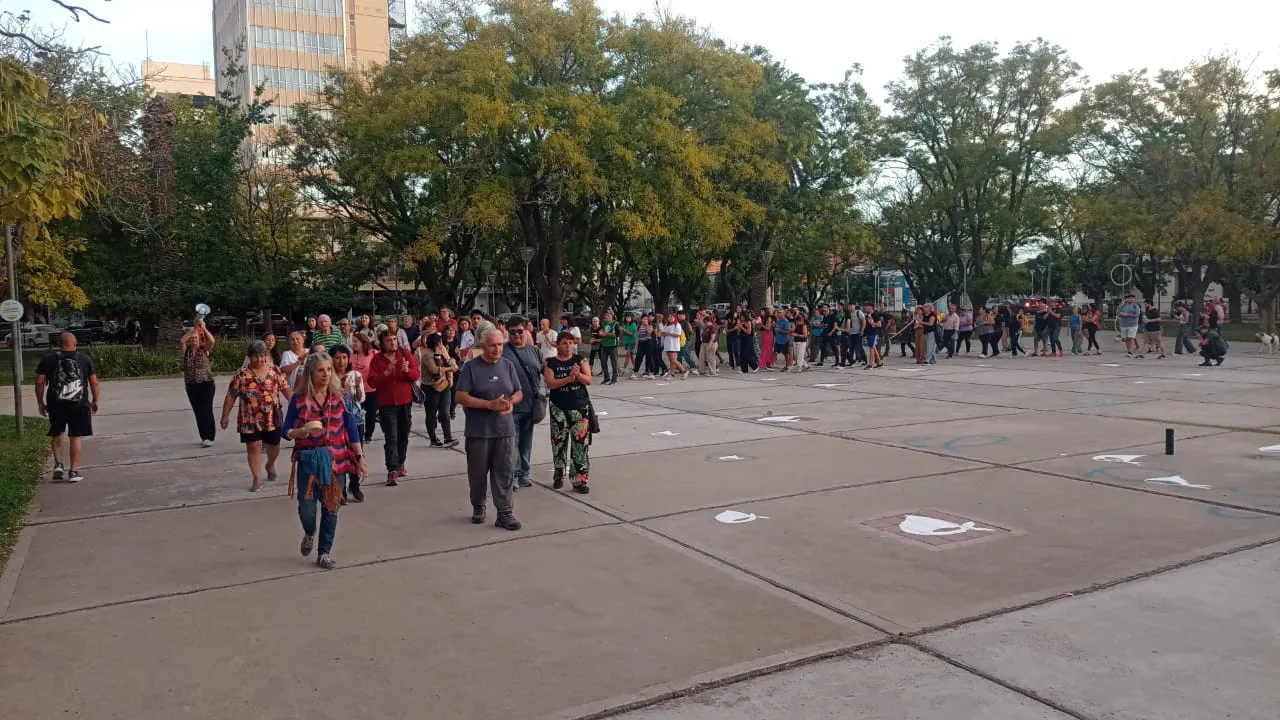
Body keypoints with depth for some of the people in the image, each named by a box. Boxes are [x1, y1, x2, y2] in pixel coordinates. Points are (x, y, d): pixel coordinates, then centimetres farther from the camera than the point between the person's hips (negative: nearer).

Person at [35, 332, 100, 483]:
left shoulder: (48, 359, 3)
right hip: (79, 404, -1)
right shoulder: (85, 359, 3)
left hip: (56, 404, 1)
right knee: (76, 437, 4)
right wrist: (96, 400, 14)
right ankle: (74, 471, 4)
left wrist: (40, 402, 11)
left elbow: (39, 382, 2)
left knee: (56, 434, 20)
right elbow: (94, 382, 3)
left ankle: (58, 465, 10)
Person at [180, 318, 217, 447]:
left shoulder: (204, 349, -1)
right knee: (198, 412, 8)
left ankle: (210, 437, -10)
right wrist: (193, 330, -20)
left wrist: (203, 328, -25)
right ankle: (204, 437, 16)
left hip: (206, 383, -3)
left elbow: (212, 340, -20)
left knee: (206, 410, -11)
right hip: (191, 385, 4)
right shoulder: (186, 350, 4)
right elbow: (181, 342, -16)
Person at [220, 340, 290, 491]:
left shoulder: (274, 371, -1)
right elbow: (231, 396, -3)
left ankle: (270, 465, 45)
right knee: (253, 447, -2)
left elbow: (285, 388, 6)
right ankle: (257, 479, 8)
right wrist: (225, 416, -2)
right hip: (250, 419, -2)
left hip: (272, 418, 2)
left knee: (274, 445, 14)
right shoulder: (242, 375, -7)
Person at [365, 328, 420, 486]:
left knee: (403, 436, 13)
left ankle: (400, 463, 31)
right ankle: (392, 471, -13)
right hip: (387, 403, -3)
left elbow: (417, 374, -1)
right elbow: (371, 382, -11)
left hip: (405, 402, 3)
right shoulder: (377, 359, -3)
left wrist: (407, 370, -21)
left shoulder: (405, 354, 2)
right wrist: (386, 373, -25)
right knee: (391, 438, -10)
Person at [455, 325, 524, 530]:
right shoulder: (471, 367, -4)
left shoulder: (507, 365, 9)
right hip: (478, 431, -2)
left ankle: (505, 513, 6)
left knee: (504, 473, 1)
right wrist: (490, 404, -18)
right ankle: (478, 507, 29)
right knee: (478, 472, 9)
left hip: (505, 430, 3)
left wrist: (511, 402, -10)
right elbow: (461, 397, -10)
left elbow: (519, 393, 14)